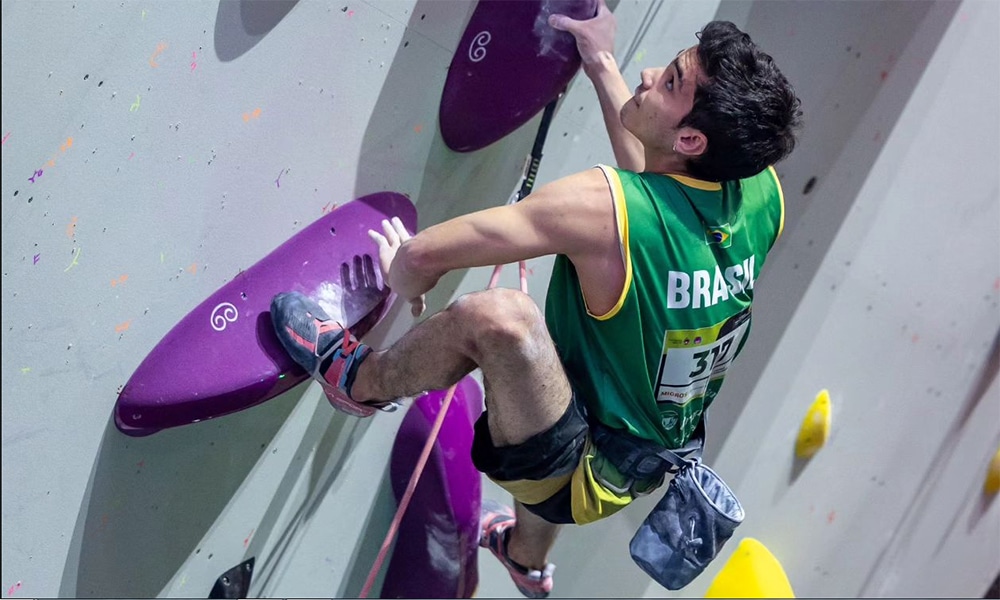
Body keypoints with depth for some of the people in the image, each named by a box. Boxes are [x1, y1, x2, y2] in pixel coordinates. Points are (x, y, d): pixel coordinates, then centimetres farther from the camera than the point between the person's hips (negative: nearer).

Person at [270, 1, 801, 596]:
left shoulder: (603, 206, -32)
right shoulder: (762, 192, -13)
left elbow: (423, 257, -26)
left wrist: (405, 283, -2)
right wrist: (602, 62, 13)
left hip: (580, 480, -8)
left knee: (500, 315, -31)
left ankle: (360, 380, 2)